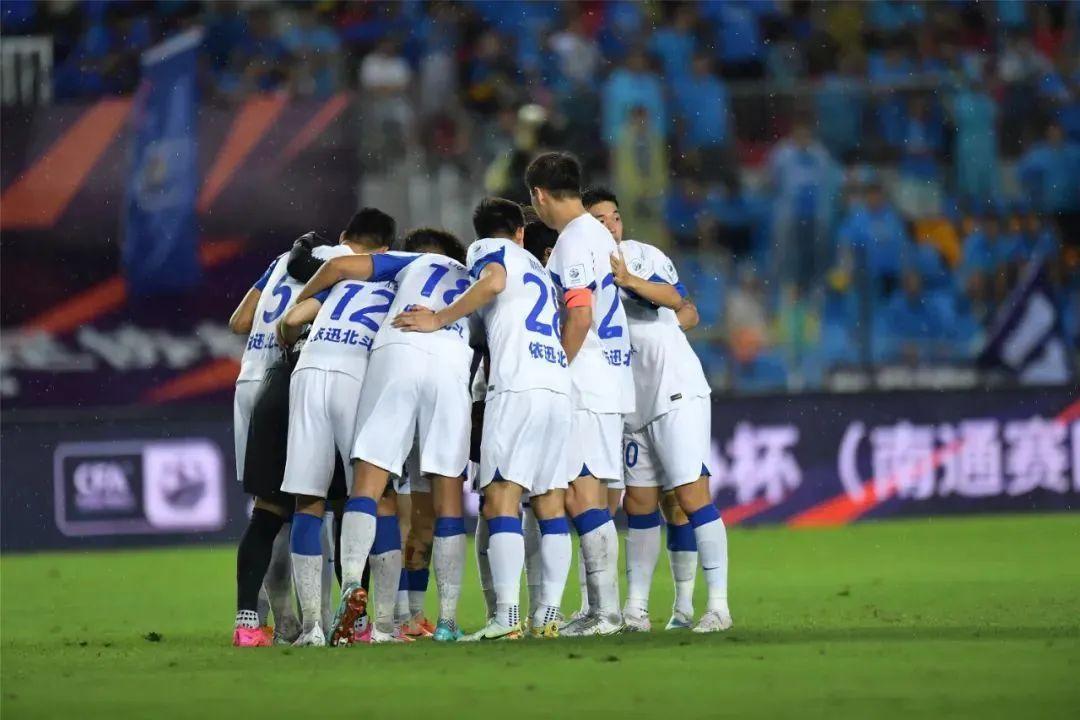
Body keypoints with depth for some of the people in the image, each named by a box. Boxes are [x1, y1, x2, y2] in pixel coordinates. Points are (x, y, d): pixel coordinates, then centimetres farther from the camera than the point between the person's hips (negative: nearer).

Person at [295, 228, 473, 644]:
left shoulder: (413, 261, 29)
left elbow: (339, 267, 19)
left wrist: (296, 307, 31)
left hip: (397, 351, -2)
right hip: (452, 364, 2)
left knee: (367, 482, -5)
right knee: (448, 498, 4)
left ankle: (351, 583, -27)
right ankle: (448, 620, 0)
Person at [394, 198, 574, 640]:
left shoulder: (488, 250, 9)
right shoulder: (536, 268, 32)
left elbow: (493, 282, -12)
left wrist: (439, 320, -8)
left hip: (518, 387, -8)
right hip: (560, 386, 8)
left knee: (501, 498, -11)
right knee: (550, 503, 8)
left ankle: (506, 617, -20)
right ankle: (548, 615, 5)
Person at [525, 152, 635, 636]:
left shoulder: (573, 241, -12)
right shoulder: (597, 234, 17)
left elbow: (580, 315, -19)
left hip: (586, 380, -10)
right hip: (609, 379, 10)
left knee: (581, 494, -11)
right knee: (591, 495, 11)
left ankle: (605, 611, -15)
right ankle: (602, 609, 12)